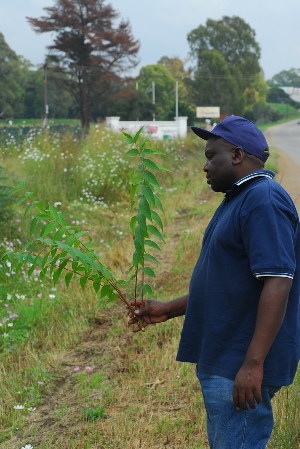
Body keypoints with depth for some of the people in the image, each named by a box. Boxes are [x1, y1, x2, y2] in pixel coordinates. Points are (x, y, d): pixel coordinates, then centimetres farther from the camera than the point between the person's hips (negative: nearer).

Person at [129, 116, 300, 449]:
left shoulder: (264, 200, -16)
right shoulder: (239, 200, 17)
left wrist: (253, 363, -27)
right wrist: (169, 310, 19)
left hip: (242, 367, -11)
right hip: (222, 361, 11)